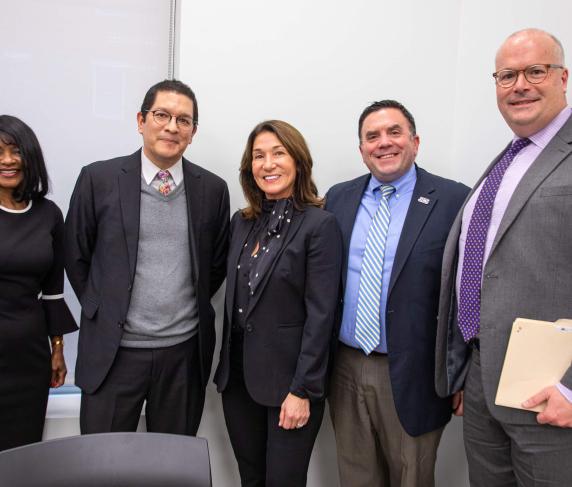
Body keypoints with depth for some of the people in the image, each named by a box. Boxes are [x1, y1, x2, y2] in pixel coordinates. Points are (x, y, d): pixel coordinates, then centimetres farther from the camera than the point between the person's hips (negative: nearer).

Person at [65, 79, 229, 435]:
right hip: (113, 351, -1)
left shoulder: (213, 189, 0)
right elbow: (76, 256, 5)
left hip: (185, 351, 2)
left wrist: (193, 309, 8)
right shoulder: (98, 178, -4)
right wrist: (102, 311, 4)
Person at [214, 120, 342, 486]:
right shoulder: (242, 222, 7)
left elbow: (321, 315, -15)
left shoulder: (320, 225, -12)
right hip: (238, 375, 6)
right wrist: (226, 366, 11)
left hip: (288, 379, -5)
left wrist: (303, 390, -15)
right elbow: (233, 301, 11)